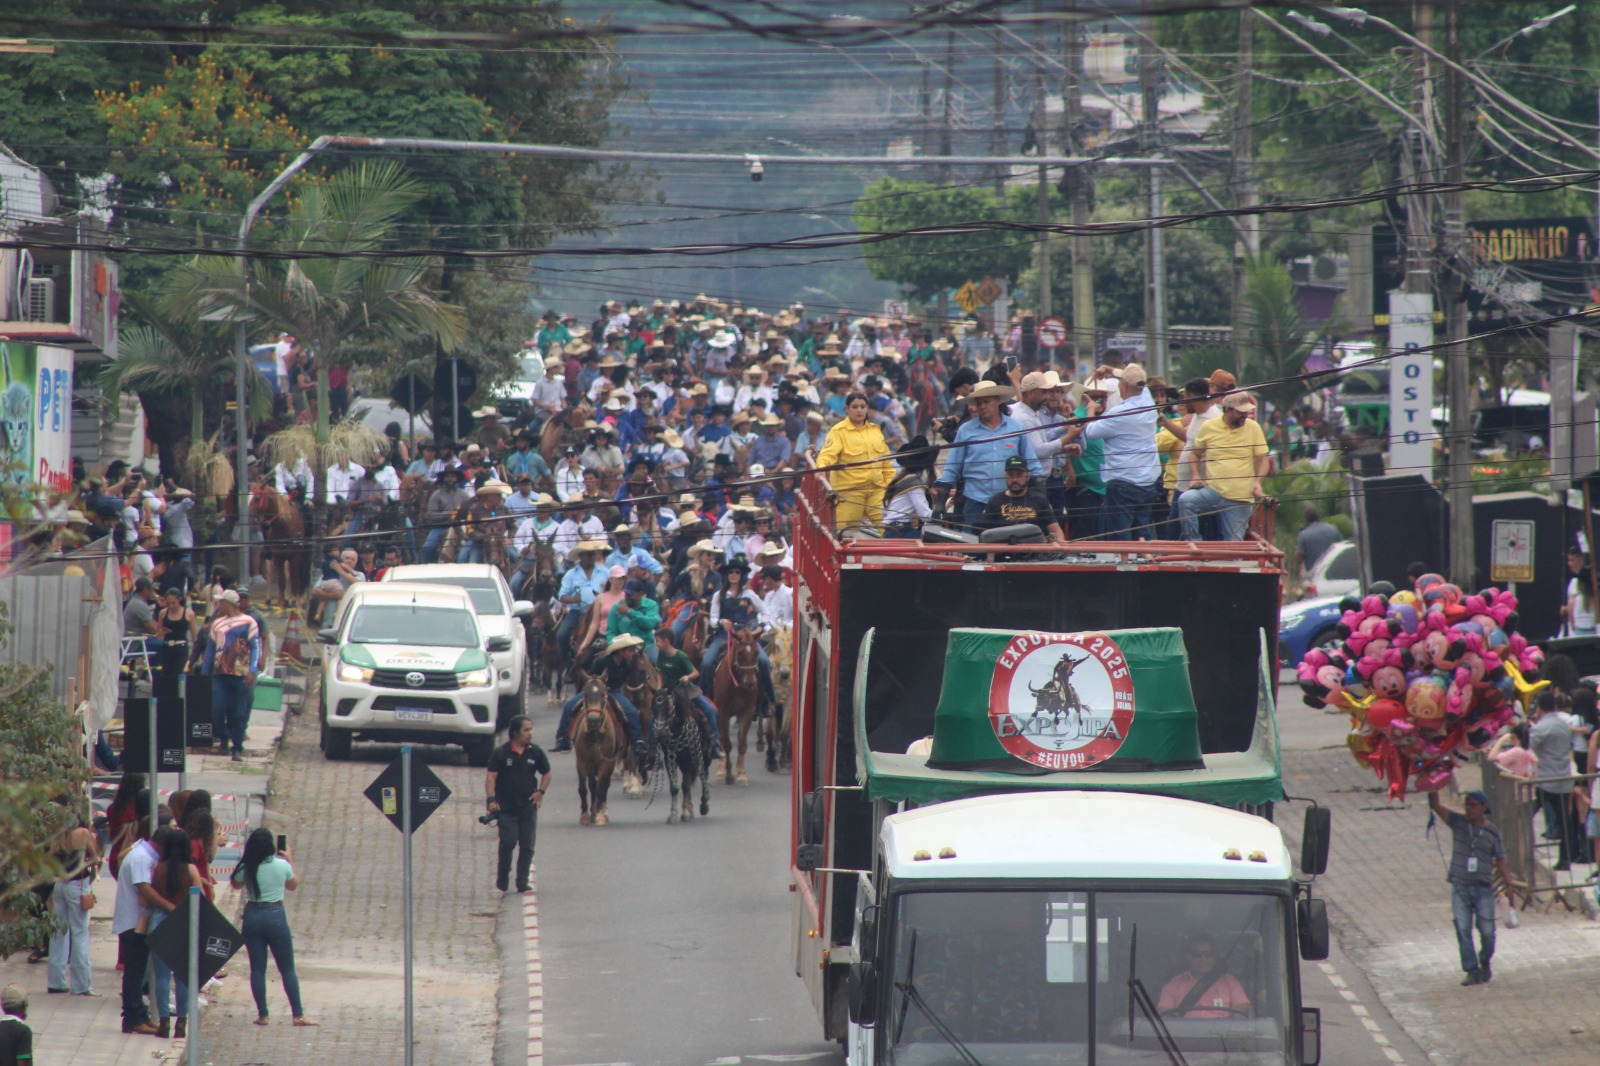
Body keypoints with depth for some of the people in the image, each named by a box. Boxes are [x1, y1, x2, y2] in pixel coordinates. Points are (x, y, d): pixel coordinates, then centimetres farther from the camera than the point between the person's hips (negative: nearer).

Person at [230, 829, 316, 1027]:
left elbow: (237, 884, 15)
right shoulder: (281, 866, -8)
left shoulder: (246, 868, -6)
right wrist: (288, 860, 21)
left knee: (257, 969, 7)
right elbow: (293, 885, 11)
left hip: (252, 916, 1)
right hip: (275, 916, -1)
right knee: (287, 969, 5)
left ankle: (262, 1015, 5)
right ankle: (298, 1015, 3)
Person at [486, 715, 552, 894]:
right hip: (506, 808, -3)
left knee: (527, 846, 2)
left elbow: (546, 773, 16)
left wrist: (541, 792, 2)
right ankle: (502, 880, 4)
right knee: (508, 842, -11)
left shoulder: (535, 752, 4)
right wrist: (491, 799, -19)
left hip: (528, 806, 3)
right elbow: (491, 777, -7)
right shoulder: (501, 753, -5)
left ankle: (522, 883, 8)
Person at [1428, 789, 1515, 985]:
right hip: (1460, 886, 1)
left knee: (1487, 930, -1)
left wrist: (1509, 881, -3)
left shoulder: (1493, 831, 3)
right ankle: (1472, 971, 1)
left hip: (1483, 888, -1)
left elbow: (1500, 860, 6)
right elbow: (1436, 806, -5)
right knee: (1463, 929, -3)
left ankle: (1485, 963, 24)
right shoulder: (1458, 822, 3)